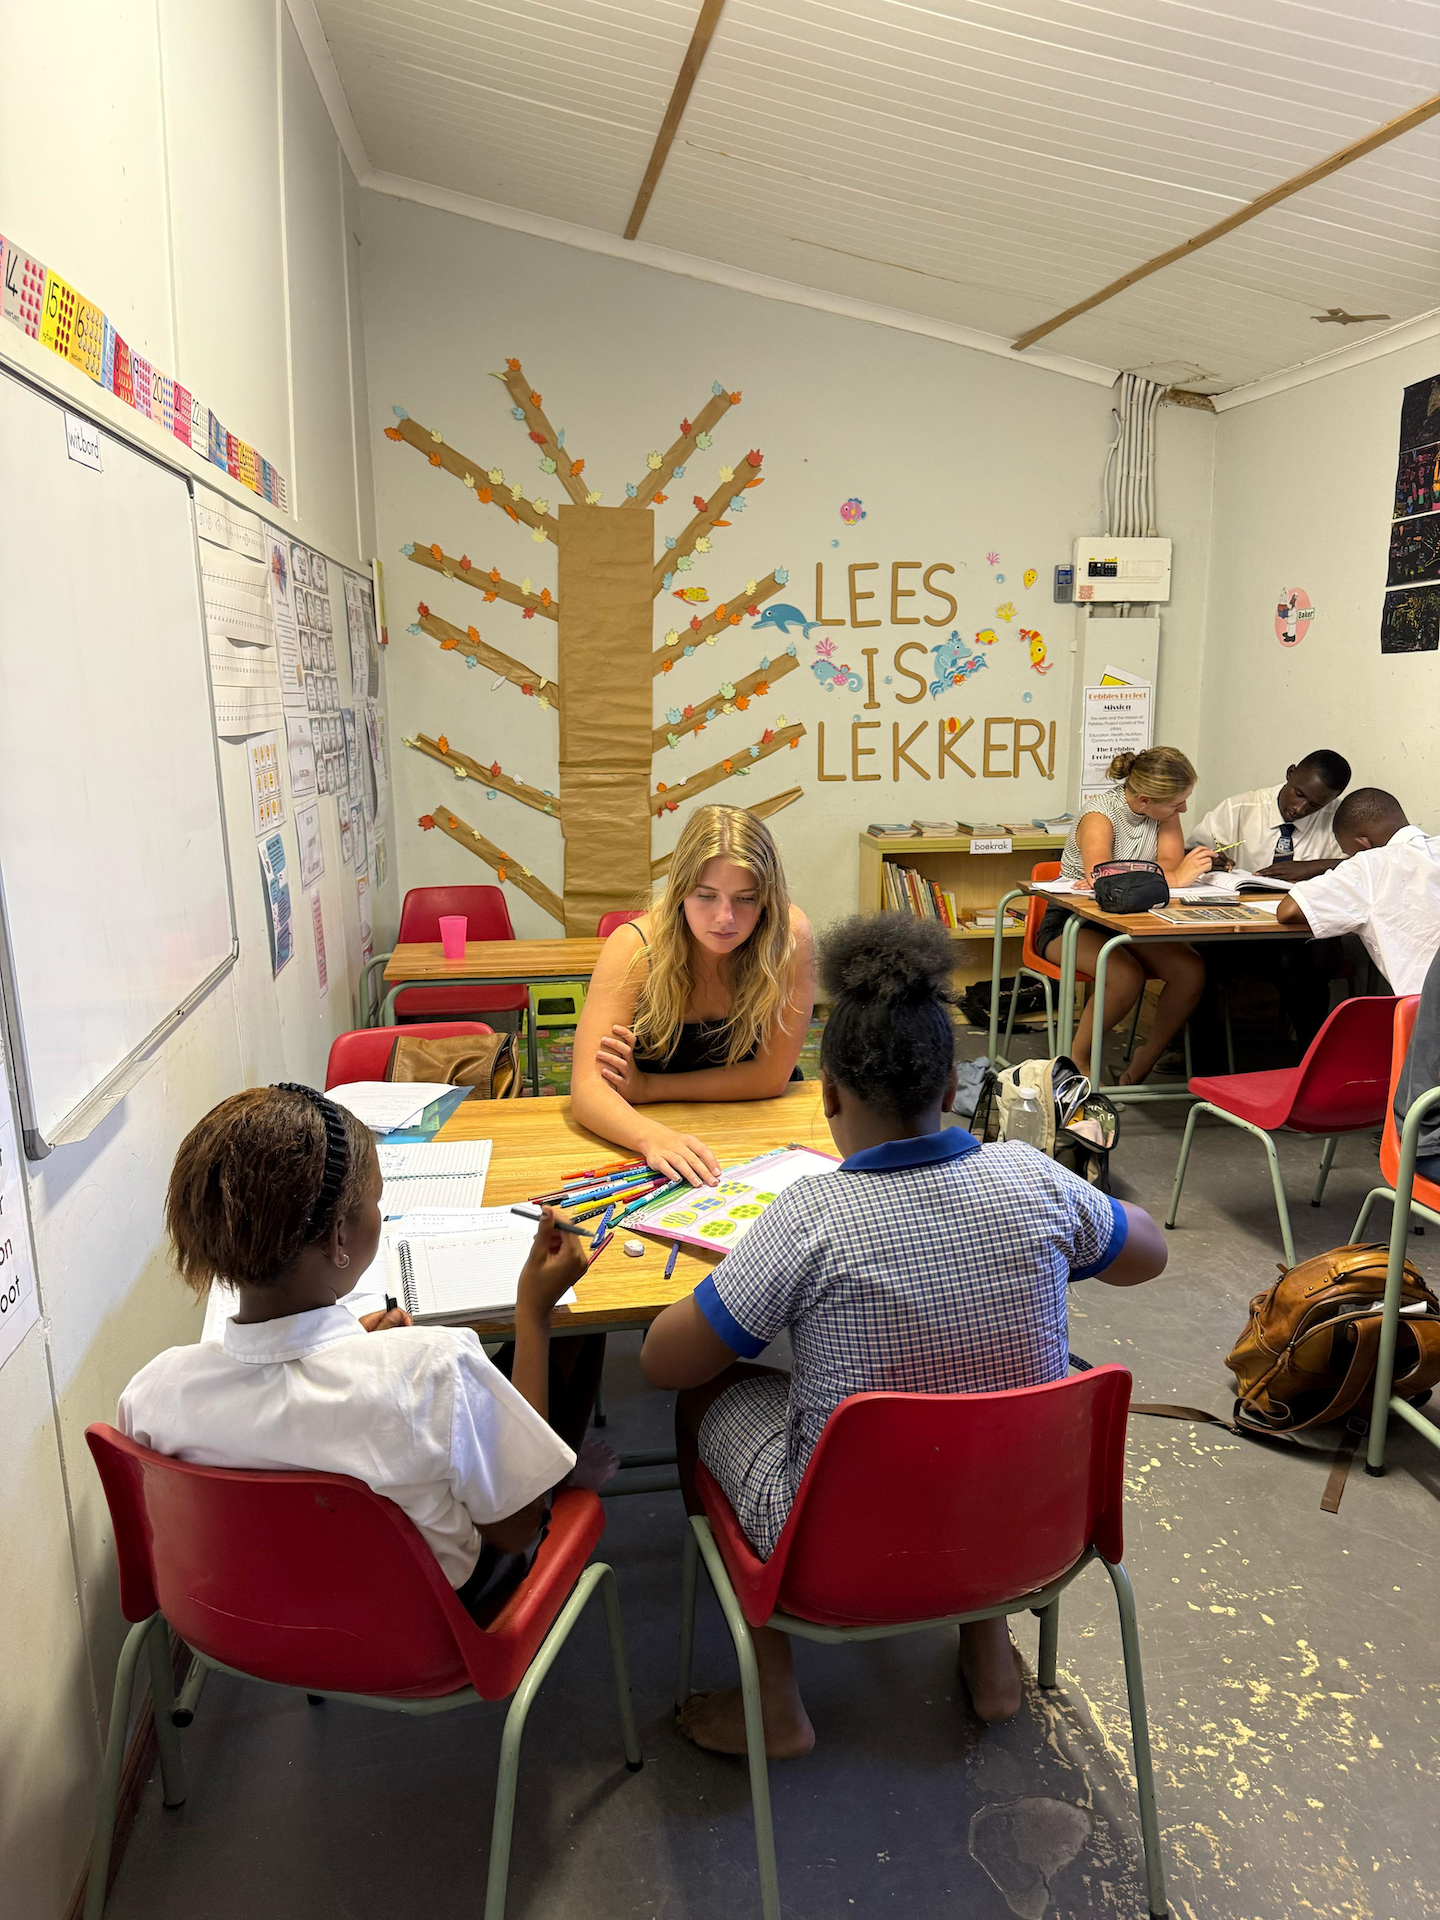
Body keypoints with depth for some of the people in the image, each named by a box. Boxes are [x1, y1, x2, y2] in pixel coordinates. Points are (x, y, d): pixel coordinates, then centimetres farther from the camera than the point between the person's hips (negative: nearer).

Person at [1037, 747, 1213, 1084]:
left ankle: (1140, 1069, -5)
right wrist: (1174, 879, -34)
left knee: (1192, 970, -21)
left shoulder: (1164, 811, 0)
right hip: (1070, 923, -6)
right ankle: (1077, 1061, -10)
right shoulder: (1099, 818, -20)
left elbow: (1170, 863, -12)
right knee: (1127, 975, -34)